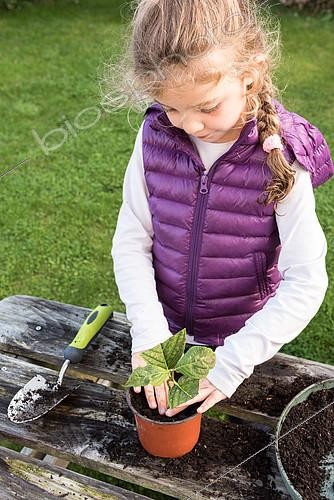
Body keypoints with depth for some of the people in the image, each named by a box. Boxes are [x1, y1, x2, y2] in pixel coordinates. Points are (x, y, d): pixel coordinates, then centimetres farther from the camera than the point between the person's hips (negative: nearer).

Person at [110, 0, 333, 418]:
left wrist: (232, 362, -25)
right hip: (167, 330, 3)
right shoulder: (155, 135, -15)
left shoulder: (280, 158, -22)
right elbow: (131, 241, -10)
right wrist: (148, 331, -20)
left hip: (245, 339, -2)